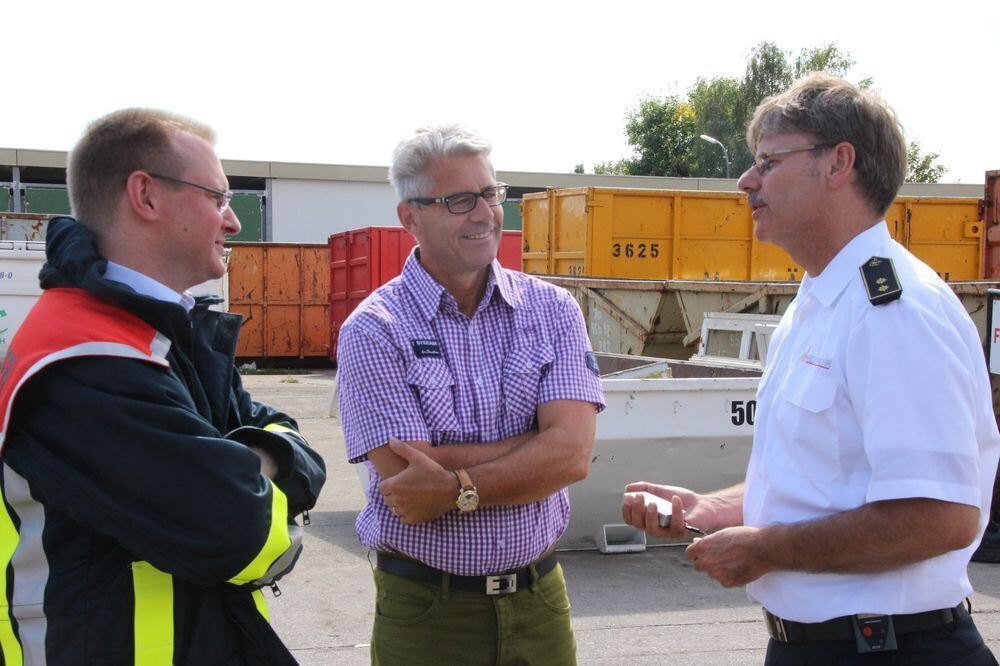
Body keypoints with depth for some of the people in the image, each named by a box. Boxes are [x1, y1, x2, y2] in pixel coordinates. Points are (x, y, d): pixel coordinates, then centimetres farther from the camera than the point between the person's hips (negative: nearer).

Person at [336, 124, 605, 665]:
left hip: (539, 600, 3)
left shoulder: (552, 310, 0)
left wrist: (455, 487, -20)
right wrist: (539, 445, -14)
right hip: (423, 609, -3)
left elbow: (573, 455, -12)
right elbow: (408, 491, -18)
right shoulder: (373, 331, -9)